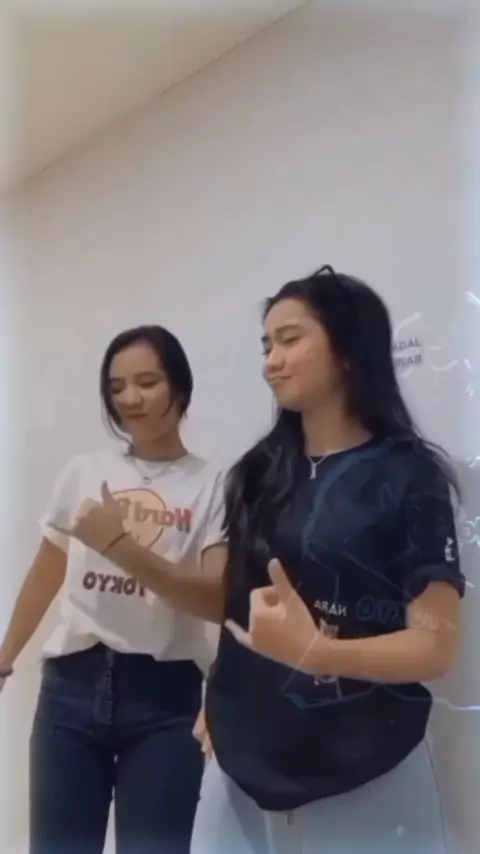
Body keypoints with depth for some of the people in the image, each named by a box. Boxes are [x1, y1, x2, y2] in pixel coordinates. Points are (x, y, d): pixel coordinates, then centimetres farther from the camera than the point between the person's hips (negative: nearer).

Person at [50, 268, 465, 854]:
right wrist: (120, 547, 0)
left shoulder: (408, 476, -11)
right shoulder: (261, 473, 5)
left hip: (363, 779, -5)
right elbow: (230, 601, 8)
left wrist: (311, 651, -30)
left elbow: (437, 647, -14)